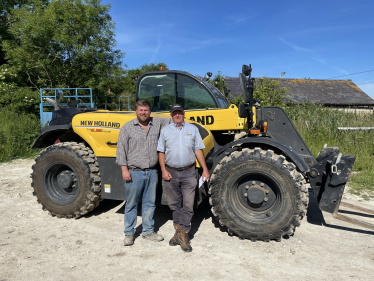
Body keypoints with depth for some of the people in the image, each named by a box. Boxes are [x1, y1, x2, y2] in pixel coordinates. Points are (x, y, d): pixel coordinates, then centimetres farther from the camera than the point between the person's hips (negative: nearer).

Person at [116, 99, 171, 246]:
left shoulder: (157, 123, 7)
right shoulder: (128, 127, -1)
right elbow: (121, 149, -3)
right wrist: (124, 169, -9)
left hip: (152, 172, 3)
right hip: (134, 173, -3)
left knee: (149, 203, 14)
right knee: (131, 204, 8)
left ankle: (148, 231, 29)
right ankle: (129, 233, 24)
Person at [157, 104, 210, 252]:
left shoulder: (193, 129, 8)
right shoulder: (165, 130, 8)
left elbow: (198, 150, 6)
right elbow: (161, 152, 7)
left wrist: (205, 169, 1)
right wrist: (163, 170, -4)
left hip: (188, 173, -1)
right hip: (171, 172, 1)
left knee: (188, 205, -2)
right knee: (174, 204, 11)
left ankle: (182, 234, 8)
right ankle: (179, 231, 27)